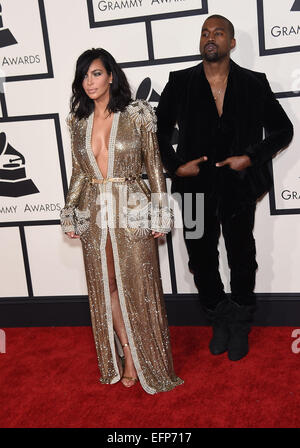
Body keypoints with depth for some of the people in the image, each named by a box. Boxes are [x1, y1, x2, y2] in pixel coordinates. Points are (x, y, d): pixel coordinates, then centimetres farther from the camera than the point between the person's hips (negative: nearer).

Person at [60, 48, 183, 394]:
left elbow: (154, 167, -3)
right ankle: (126, 355, 25)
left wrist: (159, 216, -6)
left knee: (137, 286, 3)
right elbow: (78, 173, 12)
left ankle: (145, 359, 20)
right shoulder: (78, 122, 7)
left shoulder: (137, 115, -5)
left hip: (131, 213, -4)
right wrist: (70, 216, 10)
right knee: (106, 286, 10)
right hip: (94, 215, 4)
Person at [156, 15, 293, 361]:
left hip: (238, 187, -1)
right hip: (196, 188, 1)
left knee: (242, 259, 11)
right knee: (202, 260, 11)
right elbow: (159, 131, 10)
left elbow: (282, 129, 5)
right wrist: (176, 165, -4)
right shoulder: (180, 83, 1)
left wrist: (251, 158, -8)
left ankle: (240, 327, 32)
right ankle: (219, 322, 33)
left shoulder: (253, 84, -1)